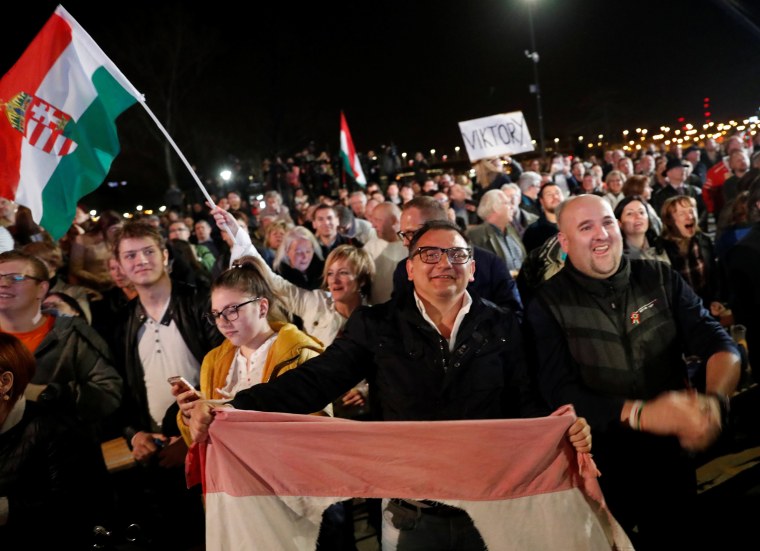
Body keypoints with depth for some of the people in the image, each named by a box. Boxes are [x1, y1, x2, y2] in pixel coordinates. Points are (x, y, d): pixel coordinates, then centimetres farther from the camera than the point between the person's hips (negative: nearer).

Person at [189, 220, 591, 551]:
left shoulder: (502, 326, 2)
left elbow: (527, 401, 0)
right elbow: (316, 379, -10)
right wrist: (236, 407, -23)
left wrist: (568, 431, -22)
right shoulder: (376, 326, -2)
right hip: (409, 512, 0)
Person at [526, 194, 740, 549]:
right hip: (599, 468, -3)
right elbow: (558, 391, -17)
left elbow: (719, 344, -7)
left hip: (672, 456, 3)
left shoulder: (660, 279, 0)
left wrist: (715, 400, -29)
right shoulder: (548, 305, -9)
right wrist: (639, 414, -30)